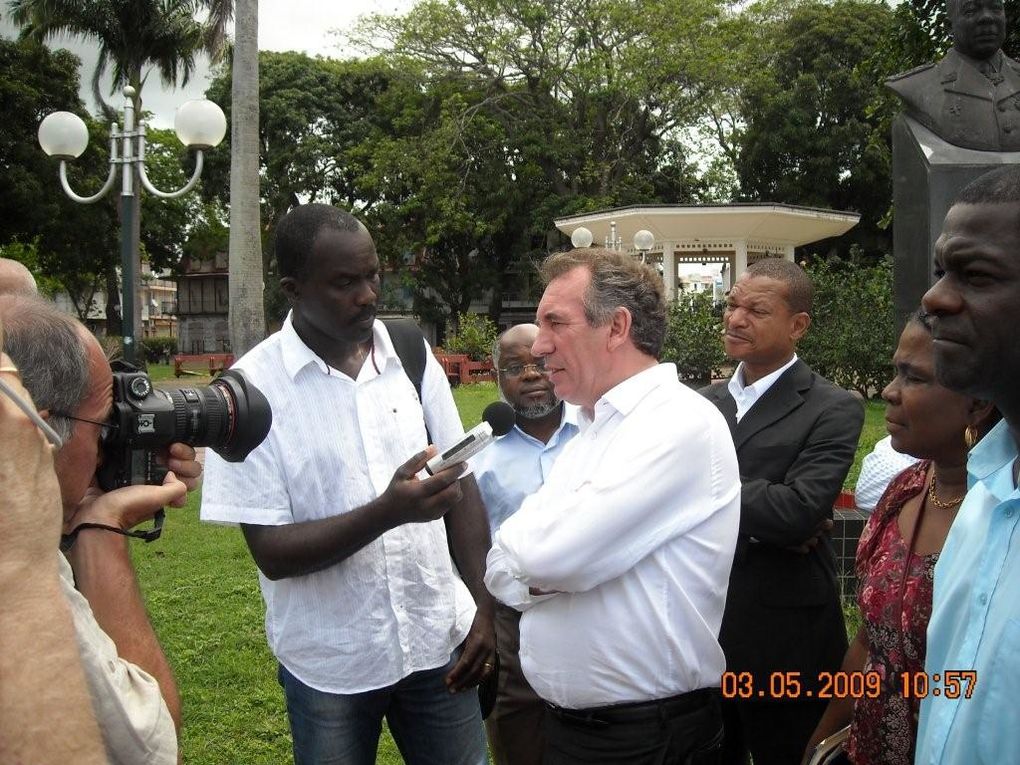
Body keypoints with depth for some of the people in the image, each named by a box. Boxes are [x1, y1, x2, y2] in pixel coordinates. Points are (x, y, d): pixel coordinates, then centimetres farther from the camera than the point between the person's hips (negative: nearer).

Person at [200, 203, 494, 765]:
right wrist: (387, 511, -27)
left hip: (438, 640, 3)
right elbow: (271, 552, -14)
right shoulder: (254, 387, -13)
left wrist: (484, 608, 0)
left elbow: (460, 486, 5)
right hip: (329, 665, -2)